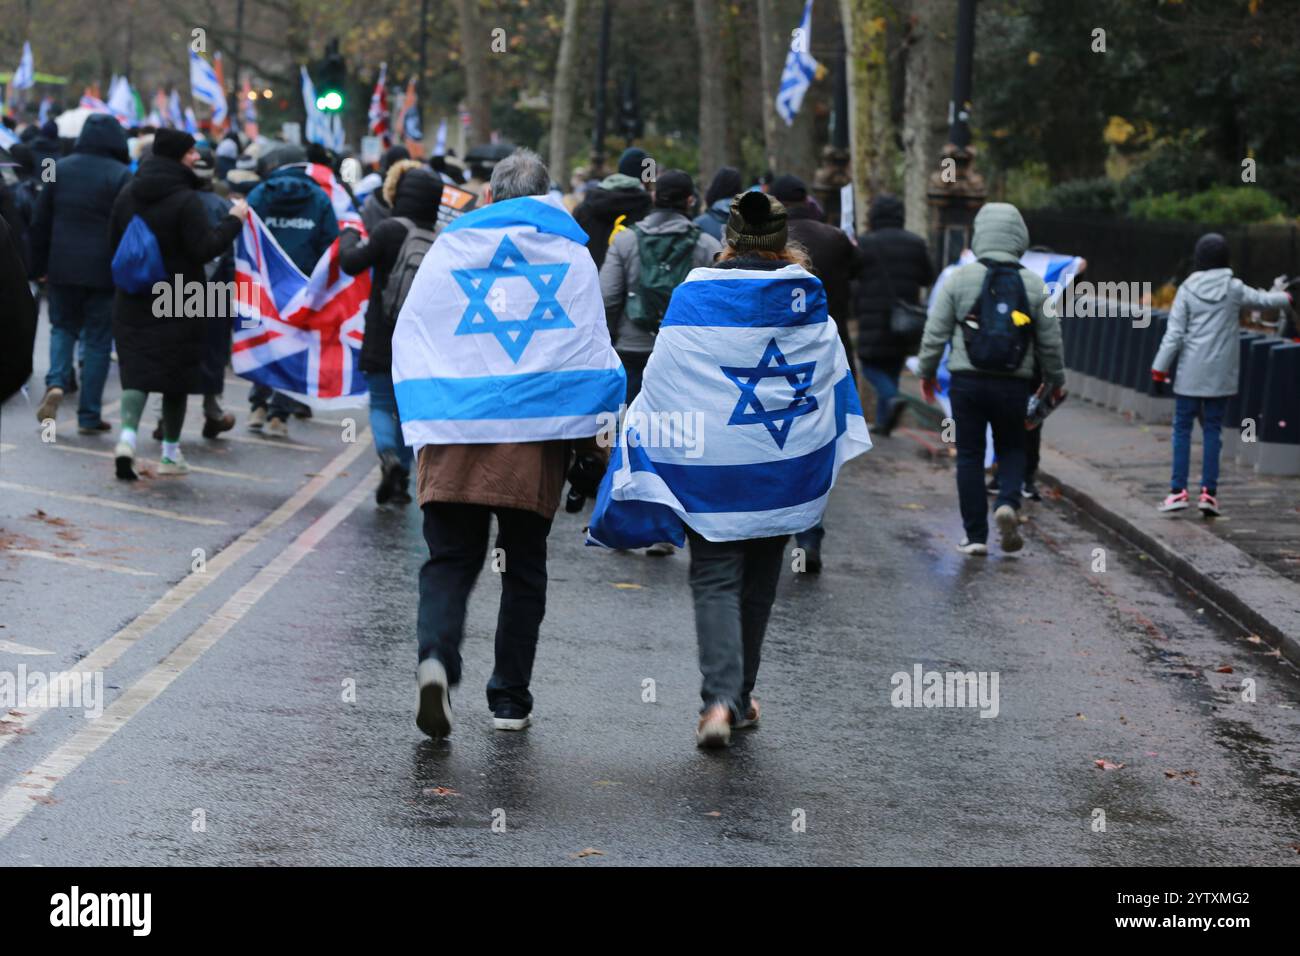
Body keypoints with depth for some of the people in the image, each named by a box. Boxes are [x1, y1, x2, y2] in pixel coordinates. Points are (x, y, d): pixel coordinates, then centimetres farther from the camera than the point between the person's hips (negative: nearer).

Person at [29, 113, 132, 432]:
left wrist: (40, 266, 14)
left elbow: (41, 222, 7)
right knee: (97, 339, 5)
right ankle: (89, 415, 6)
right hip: (103, 271, -3)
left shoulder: (60, 169, 4)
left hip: (62, 268, 3)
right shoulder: (122, 176, -8)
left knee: (63, 327, 20)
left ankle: (56, 382, -7)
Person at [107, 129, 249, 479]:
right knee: (176, 371, 8)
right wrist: (234, 220, -8)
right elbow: (206, 248, -19)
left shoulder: (128, 195, 5)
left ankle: (127, 437, -20)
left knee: (136, 369, 3)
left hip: (133, 301, 5)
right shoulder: (186, 200, -16)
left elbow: (114, 240, 14)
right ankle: (170, 453, 15)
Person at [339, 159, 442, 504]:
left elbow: (351, 262, -10)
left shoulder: (390, 230, -14)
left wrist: (349, 236, 9)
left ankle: (389, 458, -19)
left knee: (381, 403, 7)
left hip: (384, 338, -3)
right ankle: (401, 480, 15)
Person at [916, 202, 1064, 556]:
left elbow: (936, 331, -1)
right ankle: (1008, 503, -11)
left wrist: (926, 371, 13)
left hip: (967, 381, -1)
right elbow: (1050, 340, 6)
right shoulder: (1033, 284, 1)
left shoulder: (960, 279, -4)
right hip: (1014, 383, 1)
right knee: (1012, 448, 17)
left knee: (970, 455, 6)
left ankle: (976, 535, 6)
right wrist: (1055, 379, 22)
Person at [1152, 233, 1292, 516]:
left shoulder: (1187, 289, -5)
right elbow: (1264, 300, 15)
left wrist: (1160, 369, -1)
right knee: (1212, 430, 7)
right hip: (1221, 374, 1)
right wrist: (1284, 296, 38)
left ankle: (1179, 490, 0)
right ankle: (1209, 491, 3)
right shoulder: (1234, 289, -2)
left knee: (1182, 428, 5)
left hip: (1191, 374, -1)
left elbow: (1174, 334, -7)